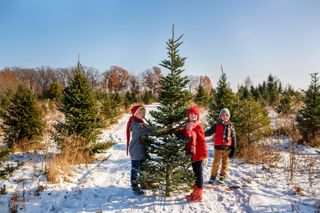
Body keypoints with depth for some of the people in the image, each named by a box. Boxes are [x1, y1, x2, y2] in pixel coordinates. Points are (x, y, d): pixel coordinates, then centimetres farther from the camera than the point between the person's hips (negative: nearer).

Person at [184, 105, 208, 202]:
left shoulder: (198, 127, -13)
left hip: (198, 154, -7)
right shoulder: (187, 126, 8)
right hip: (191, 154, 7)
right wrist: (187, 151, 13)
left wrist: (204, 153, -16)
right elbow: (186, 139, 14)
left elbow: (202, 141, -14)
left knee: (199, 173, 1)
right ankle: (195, 192, 29)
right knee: (195, 173, 17)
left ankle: (198, 196, 9)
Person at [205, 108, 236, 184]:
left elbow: (233, 138, 9)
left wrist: (233, 149, 6)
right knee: (216, 163, 3)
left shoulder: (231, 126, 5)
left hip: (227, 148, 2)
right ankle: (213, 177, 15)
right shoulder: (217, 125, 0)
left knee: (225, 163, 9)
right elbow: (210, 132, -6)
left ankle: (222, 177, 21)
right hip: (218, 147, -2)